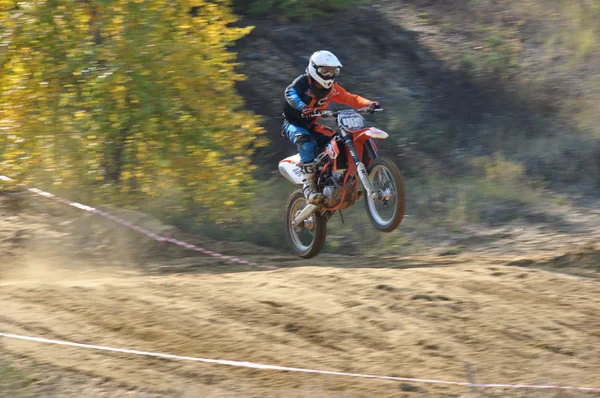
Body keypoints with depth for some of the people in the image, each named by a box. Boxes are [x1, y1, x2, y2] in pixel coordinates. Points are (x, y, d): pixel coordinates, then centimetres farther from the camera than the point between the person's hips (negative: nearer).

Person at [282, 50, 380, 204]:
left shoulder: (331, 88, 6)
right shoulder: (303, 81, -12)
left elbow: (351, 98, 1)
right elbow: (290, 92, -31)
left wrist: (368, 104, -20)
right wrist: (302, 106, -53)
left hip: (312, 126, 7)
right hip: (293, 124, -7)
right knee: (307, 142, -37)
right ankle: (309, 186, -38)